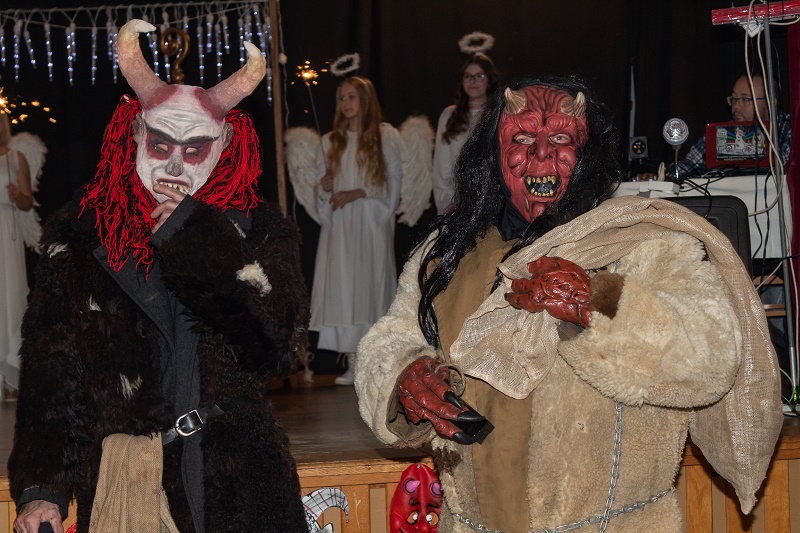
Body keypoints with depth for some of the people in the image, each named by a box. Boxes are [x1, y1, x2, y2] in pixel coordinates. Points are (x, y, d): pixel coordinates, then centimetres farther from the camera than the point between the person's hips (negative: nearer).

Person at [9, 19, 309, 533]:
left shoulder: (257, 227, 1)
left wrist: (195, 237, -15)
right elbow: (50, 370, 1)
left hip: (236, 480, 0)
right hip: (117, 479, 0)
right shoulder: (81, 232, 2)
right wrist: (42, 488, -8)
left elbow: (281, 342, -14)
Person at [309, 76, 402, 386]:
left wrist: (357, 192, -12)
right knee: (343, 286, -4)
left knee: (371, 284, -6)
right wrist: (325, 186, -9)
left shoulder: (385, 137, 4)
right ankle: (353, 364, -3)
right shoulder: (330, 142, 14)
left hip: (372, 224, -3)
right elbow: (321, 188, 15)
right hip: (339, 225, 3)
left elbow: (392, 182, -1)